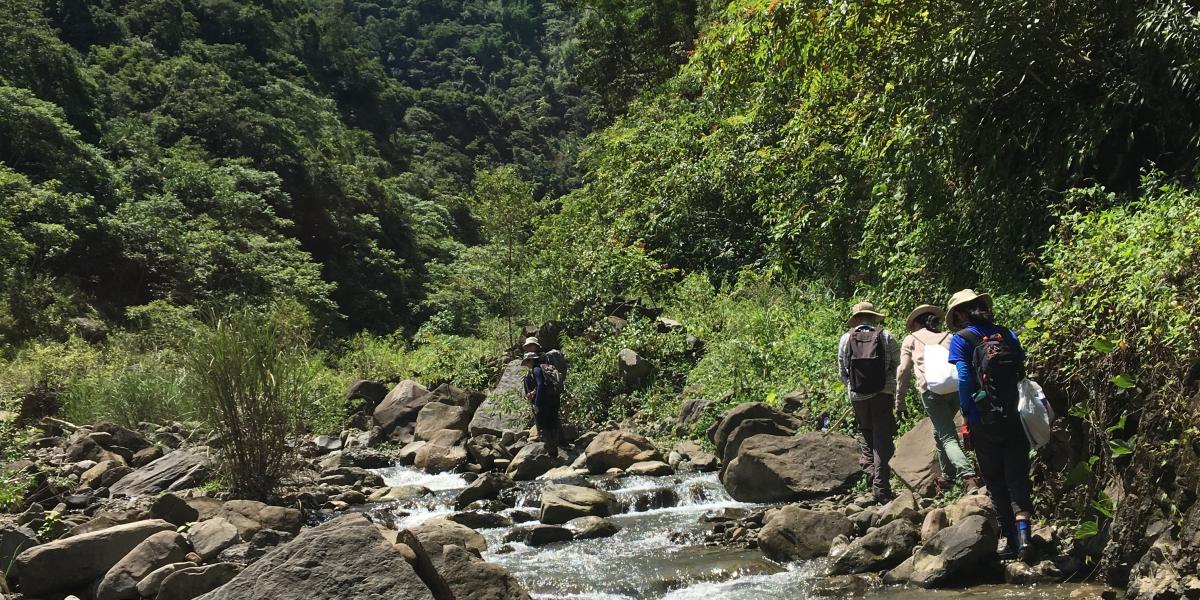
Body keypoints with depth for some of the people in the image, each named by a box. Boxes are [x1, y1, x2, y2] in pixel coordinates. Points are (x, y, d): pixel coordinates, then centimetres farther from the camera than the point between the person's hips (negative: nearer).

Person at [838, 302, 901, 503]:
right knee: (883, 439, 3)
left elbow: (842, 372, 7)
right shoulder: (886, 336, -1)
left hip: (857, 396, 1)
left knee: (865, 433, 24)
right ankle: (881, 488, 1)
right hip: (883, 395, -1)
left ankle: (869, 467, 9)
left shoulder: (846, 339, 3)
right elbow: (899, 365, 0)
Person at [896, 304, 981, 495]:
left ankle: (968, 477, -25)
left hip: (931, 389, -4)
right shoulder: (948, 337, 26)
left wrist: (899, 403, 14)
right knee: (939, 431, 24)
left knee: (948, 437, -7)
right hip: (957, 388, 4)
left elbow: (903, 371, 11)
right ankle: (947, 476, 28)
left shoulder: (911, 339, 20)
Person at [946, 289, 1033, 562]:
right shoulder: (1008, 335, 6)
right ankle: (1023, 532, -15)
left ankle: (1011, 541, 13)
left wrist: (967, 414, -3)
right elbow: (1023, 369, 4)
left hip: (983, 423, -2)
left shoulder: (961, 340, -6)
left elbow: (964, 379, -13)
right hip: (1013, 419, 3)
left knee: (996, 485, 10)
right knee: (1017, 480, 5)